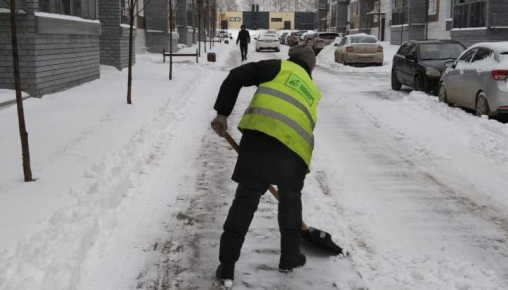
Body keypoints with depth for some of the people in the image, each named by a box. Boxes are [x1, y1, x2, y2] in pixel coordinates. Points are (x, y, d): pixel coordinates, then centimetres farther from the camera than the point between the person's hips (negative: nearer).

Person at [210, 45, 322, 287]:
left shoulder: (279, 67, 20)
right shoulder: (312, 92, 32)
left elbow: (236, 77, 6)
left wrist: (222, 113, 9)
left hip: (260, 136, -2)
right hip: (294, 148, 3)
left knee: (245, 200, 5)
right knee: (290, 201, 25)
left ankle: (227, 265, 5)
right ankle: (290, 256, 36)